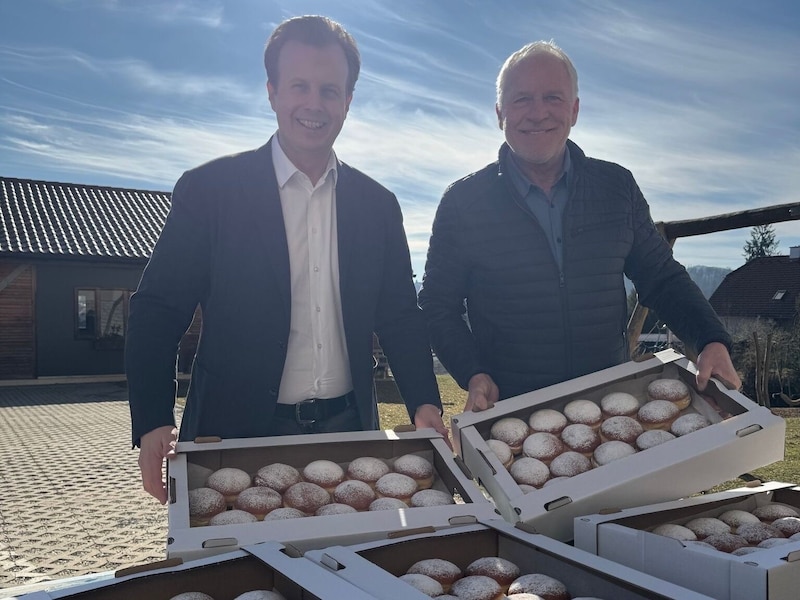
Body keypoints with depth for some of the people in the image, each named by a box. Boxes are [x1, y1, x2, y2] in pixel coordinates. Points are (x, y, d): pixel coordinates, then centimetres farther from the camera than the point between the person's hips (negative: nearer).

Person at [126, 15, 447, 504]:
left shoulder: (378, 205, 5)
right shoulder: (209, 189, -5)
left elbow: (400, 317, 9)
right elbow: (158, 311, -5)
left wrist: (424, 403, -4)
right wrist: (153, 422, -16)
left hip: (348, 431, 3)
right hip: (238, 436, -3)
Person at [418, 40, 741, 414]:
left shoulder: (617, 187, 1)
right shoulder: (462, 202, -7)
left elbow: (662, 279, 8)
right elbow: (438, 306, -2)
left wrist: (713, 341, -7)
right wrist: (473, 375, -16)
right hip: (510, 413, -2)